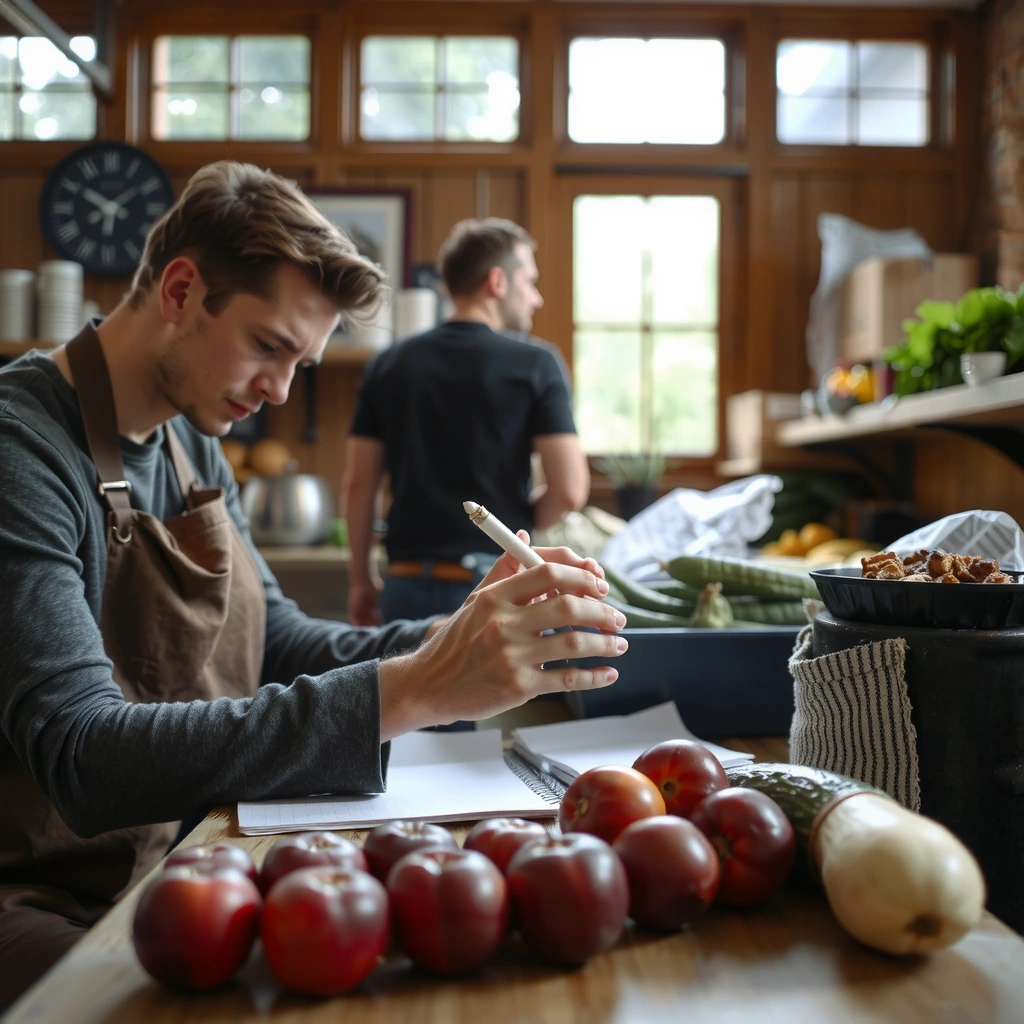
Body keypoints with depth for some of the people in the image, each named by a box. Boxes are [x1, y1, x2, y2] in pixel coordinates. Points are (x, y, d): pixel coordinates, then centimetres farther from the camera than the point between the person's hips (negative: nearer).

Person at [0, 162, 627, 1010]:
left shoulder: (191, 445, 8)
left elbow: (278, 645, 9)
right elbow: (86, 761, -29)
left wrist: (460, 643, -9)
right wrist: (412, 691, -36)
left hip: (182, 858, 7)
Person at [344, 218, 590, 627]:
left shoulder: (388, 365, 6)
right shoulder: (534, 364, -5)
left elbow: (357, 485, 6)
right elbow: (569, 491, -10)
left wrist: (361, 580, 16)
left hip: (406, 582, 4)